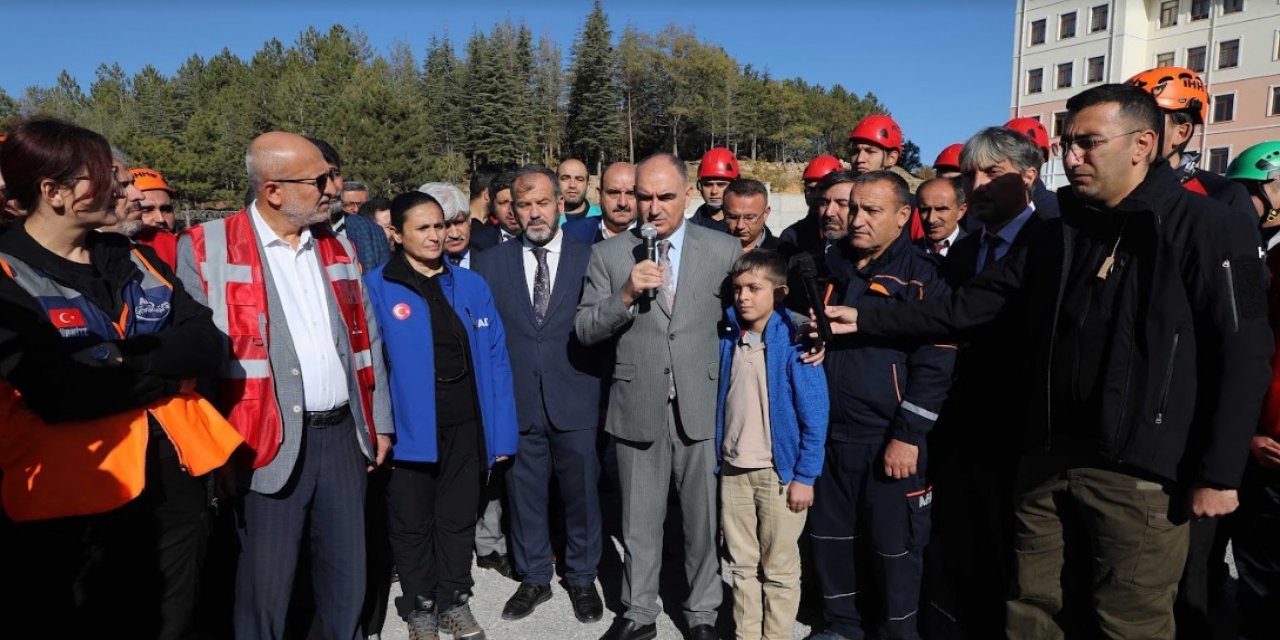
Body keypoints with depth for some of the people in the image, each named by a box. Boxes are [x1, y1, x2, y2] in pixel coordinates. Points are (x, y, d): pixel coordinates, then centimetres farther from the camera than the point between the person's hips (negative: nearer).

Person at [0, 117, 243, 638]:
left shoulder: (133, 259, 8)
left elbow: (207, 344, -2)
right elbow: (60, 394, -22)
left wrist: (123, 360, -17)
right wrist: (169, 372, -10)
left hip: (176, 478, 5)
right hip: (77, 499, -5)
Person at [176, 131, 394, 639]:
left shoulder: (339, 247, 10)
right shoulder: (206, 250, -6)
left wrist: (379, 422, 12)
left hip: (344, 436, 5)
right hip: (270, 444, -4)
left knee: (348, 579, 16)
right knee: (265, 587, 8)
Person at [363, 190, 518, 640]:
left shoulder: (471, 285, 3)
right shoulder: (376, 288, -6)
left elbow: (495, 360, 2)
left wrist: (501, 432, -1)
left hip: (465, 424, 3)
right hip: (410, 427, -2)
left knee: (458, 518, 17)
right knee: (412, 523, 15)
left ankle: (454, 601, 36)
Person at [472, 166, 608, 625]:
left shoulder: (589, 257, -2)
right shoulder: (491, 263, 3)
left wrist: (601, 389, -5)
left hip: (574, 402, -1)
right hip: (516, 404, 1)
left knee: (581, 493, 12)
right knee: (524, 494, 14)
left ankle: (581, 578, 34)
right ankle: (534, 578, 35)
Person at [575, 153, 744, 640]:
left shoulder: (725, 250, 0)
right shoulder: (608, 254, 1)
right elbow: (585, 331, -2)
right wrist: (626, 296, -17)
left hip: (704, 407, 0)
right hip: (637, 408, 1)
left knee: (705, 520, 13)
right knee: (640, 524, 15)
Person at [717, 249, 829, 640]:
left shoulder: (794, 342, -12)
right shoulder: (728, 340, 3)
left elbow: (815, 415, -12)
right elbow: (719, 404, 9)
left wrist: (805, 476, -13)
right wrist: (716, 460, 7)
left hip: (779, 472, -5)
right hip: (733, 470, 5)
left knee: (779, 569, 10)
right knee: (742, 565, 16)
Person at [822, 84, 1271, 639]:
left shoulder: (1206, 229, -6)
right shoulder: (1061, 234, 11)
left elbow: (1243, 355, -9)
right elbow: (968, 307, 9)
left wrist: (1218, 473, -12)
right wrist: (867, 321, 3)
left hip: (1139, 473, -5)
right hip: (1048, 459, 6)